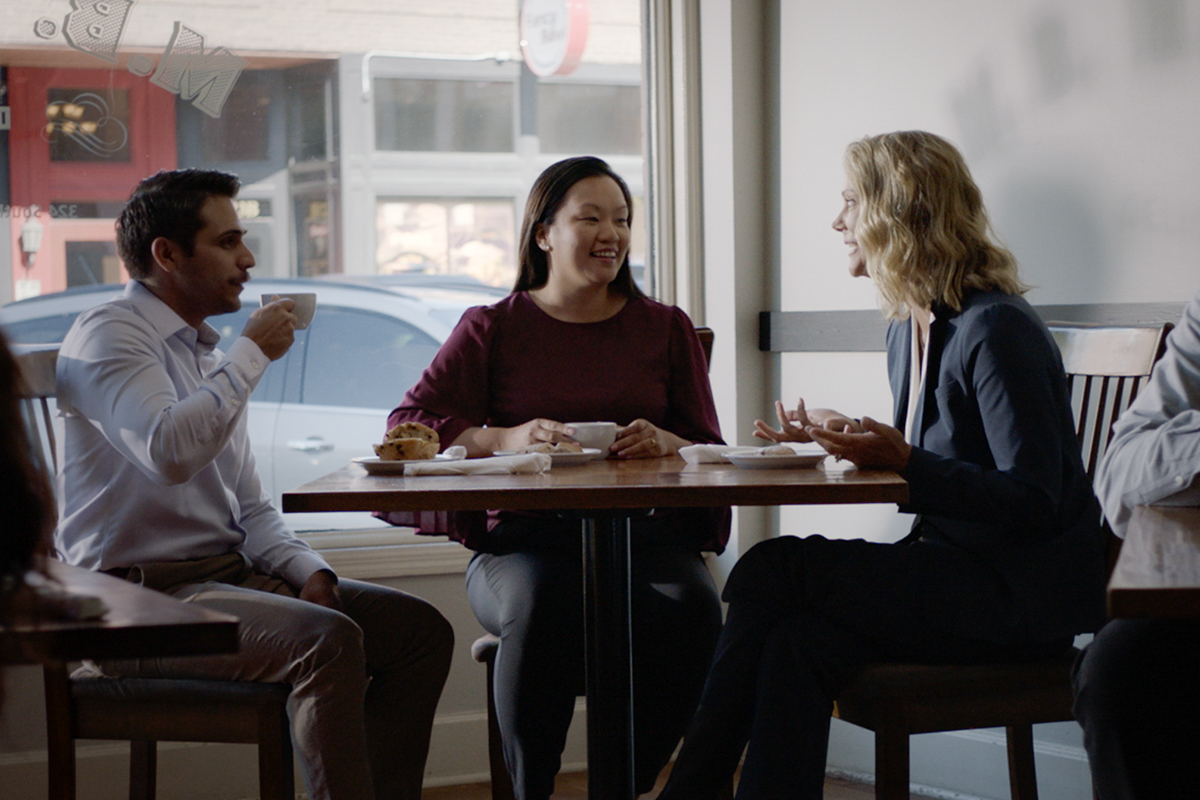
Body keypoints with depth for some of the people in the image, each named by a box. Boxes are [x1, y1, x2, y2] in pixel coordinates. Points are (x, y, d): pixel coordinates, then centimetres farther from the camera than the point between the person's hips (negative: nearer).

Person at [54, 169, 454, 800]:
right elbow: (170, 451, -28)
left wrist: (306, 571, 2)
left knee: (421, 629, -4)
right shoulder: (106, 335, -8)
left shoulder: (207, 354, 20)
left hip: (229, 574, 9)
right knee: (329, 640, -31)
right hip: (143, 596, -9)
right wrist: (252, 353, -16)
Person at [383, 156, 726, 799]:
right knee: (544, 602, -37)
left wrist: (665, 443, -11)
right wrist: (506, 439, -15)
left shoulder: (666, 329, 18)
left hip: (646, 534, 2)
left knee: (690, 608, -32)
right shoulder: (493, 328, 12)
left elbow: (711, 451, 14)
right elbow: (406, 427, 2)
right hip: (522, 540, -1)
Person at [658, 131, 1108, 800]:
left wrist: (901, 460, -25)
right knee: (801, 643, -21)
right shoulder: (908, 330, 14)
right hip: (957, 572, 8)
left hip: (1023, 594, -8)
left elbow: (1032, 501, -20)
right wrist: (850, 438, 10)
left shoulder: (997, 330, -15)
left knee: (774, 572, -20)